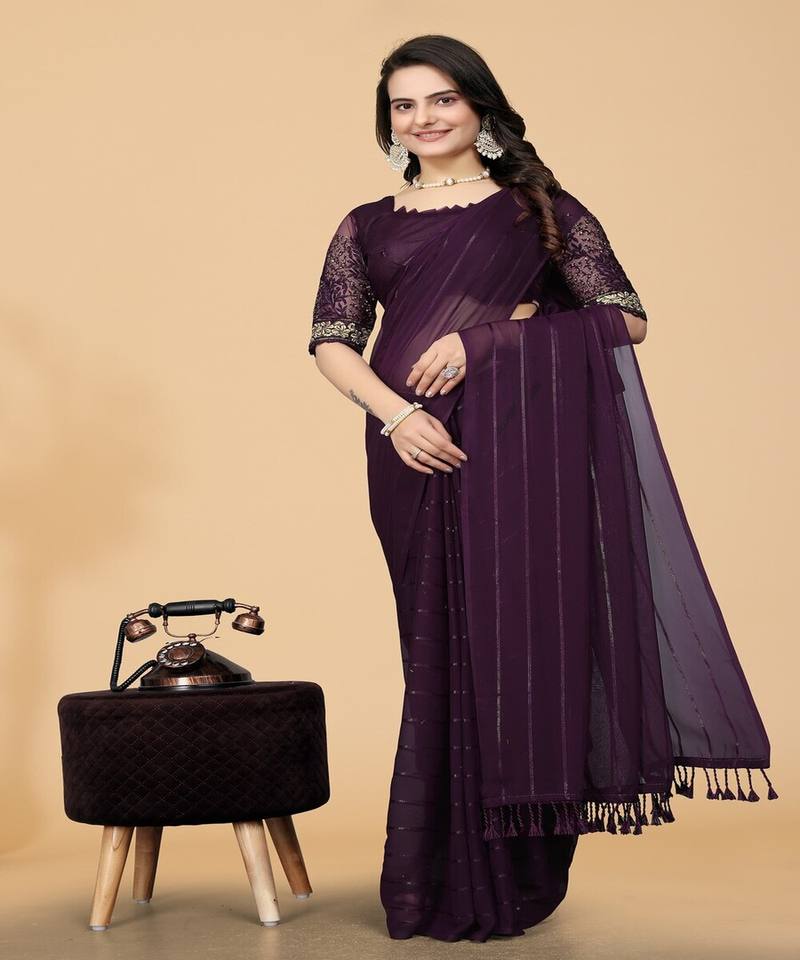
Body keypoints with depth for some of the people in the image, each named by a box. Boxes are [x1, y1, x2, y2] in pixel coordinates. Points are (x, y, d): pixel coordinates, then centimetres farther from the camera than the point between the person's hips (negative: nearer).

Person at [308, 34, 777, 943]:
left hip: (522, 447, -2)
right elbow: (332, 341, 6)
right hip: (418, 454, 2)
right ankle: (442, 877, 15)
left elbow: (625, 318, -1)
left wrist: (487, 337, -12)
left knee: (520, 633, -12)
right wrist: (395, 414, -15)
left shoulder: (542, 209, 9)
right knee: (442, 649, 4)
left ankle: (512, 877, 1)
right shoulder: (367, 227, 16)